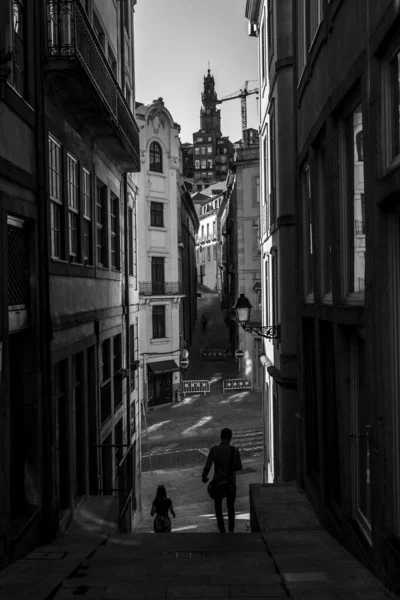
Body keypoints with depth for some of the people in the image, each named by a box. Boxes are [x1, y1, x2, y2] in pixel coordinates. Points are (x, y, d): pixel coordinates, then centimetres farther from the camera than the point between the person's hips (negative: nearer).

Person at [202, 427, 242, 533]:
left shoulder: (214, 450, -13)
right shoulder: (235, 451, -11)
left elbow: (207, 466, -12)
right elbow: (239, 467, -2)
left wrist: (204, 477, 5)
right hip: (231, 484, 1)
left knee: (218, 508, 15)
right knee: (230, 507, 21)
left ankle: (222, 530, 15)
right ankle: (231, 528, 13)